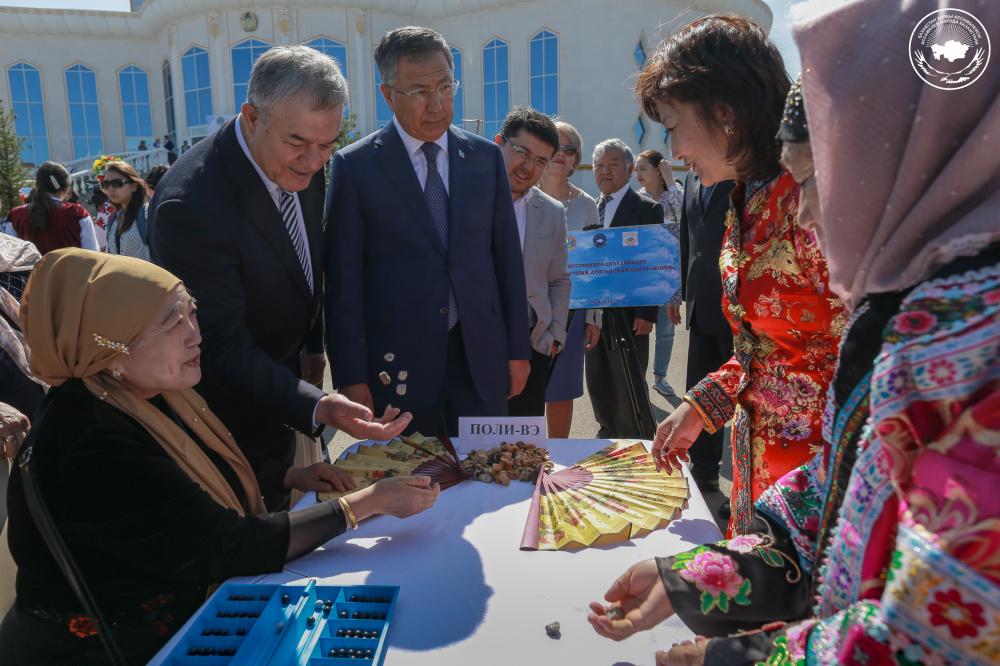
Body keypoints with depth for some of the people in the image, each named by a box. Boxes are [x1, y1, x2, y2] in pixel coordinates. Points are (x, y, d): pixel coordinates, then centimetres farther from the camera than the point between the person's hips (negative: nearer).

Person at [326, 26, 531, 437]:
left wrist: (518, 349, 7)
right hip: (398, 363, -2)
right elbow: (344, 280, -4)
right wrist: (351, 376, -6)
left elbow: (507, 256, 8)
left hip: (482, 358, 3)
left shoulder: (486, 157, 6)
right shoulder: (354, 165, -4)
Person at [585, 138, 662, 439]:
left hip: (628, 313, -6)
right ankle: (608, 434, 31)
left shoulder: (647, 208, -4)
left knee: (629, 387, 2)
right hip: (593, 311, 6)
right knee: (597, 383, 14)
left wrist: (647, 313, -15)